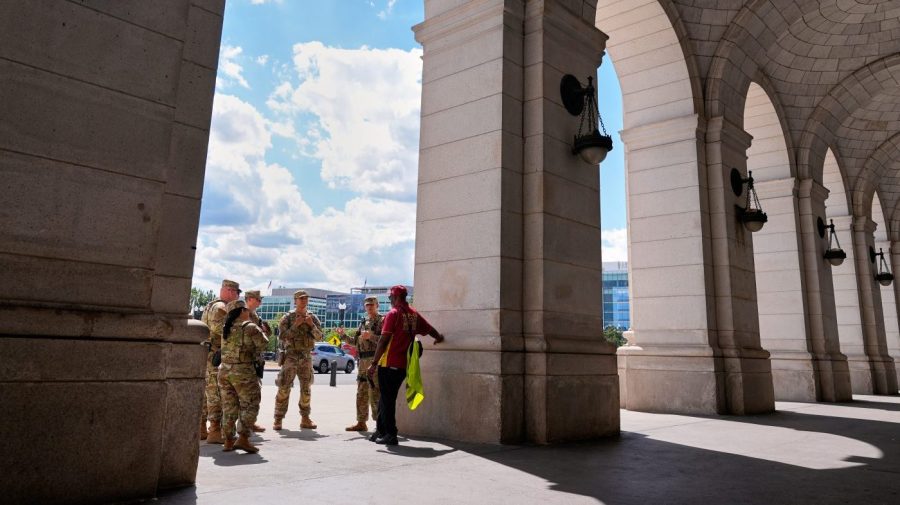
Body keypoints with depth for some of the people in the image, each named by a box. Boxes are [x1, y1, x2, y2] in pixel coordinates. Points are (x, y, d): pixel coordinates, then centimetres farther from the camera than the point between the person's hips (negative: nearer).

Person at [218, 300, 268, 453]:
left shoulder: (226, 328, 10)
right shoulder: (250, 327, -9)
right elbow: (263, 343, -9)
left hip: (224, 370, 6)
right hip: (243, 371, -6)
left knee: (229, 407, 12)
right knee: (250, 405, 3)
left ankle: (228, 441, 15)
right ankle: (243, 439, -5)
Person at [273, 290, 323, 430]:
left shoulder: (312, 317, 8)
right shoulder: (288, 317, -1)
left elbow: (319, 336, 1)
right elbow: (282, 336, -10)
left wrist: (312, 325, -14)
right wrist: (295, 325, -18)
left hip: (306, 357, 4)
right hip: (290, 356, -3)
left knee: (306, 389, 7)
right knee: (284, 388, -6)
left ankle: (305, 419, 16)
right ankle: (278, 420, 0)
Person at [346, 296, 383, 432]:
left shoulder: (382, 321, -2)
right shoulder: (363, 322, 20)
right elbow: (356, 341, 20)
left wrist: (371, 336, -20)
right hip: (363, 360, 8)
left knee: (375, 393, -9)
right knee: (361, 393, 11)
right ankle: (361, 422, 19)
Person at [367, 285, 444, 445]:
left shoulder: (393, 314, -9)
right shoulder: (414, 314, 8)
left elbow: (383, 341, -12)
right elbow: (429, 329, 18)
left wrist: (374, 363, -10)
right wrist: (439, 337, 40)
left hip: (388, 364, -6)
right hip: (404, 365, 7)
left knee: (387, 399, 2)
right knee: (388, 398, 18)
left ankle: (390, 434, 3)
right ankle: (381, 431, 25)